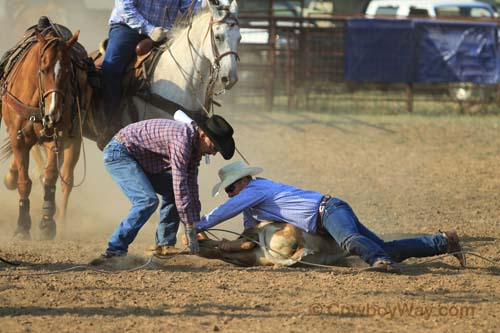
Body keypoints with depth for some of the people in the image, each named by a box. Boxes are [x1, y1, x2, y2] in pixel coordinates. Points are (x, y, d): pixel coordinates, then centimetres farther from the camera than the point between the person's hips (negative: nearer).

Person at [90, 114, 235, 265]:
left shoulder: (195, 146, 4)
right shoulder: (182, 139, -27)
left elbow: (190, 185, 10)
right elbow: (180, 184, -29)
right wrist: (189, 227, -25)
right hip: (118, 152, -10)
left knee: (171, 192, 10)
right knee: (148, 200, -24)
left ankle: (165, 246, 13)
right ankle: (114, 251, -26)